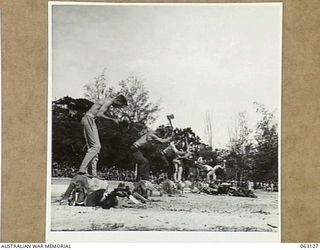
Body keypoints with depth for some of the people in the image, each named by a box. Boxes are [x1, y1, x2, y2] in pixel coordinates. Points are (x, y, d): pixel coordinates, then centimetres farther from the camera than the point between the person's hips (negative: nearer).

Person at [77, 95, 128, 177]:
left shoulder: (107, 101, 21)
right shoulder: (109, 102, -10)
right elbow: (99, 114, -20)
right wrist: (113, 119, -13)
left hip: (87, 119, 10)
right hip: (89, 119, -10)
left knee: (91, 147, 5)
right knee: (95, 146, -14)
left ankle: (93, 173, 1)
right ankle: (82, 169, -20)